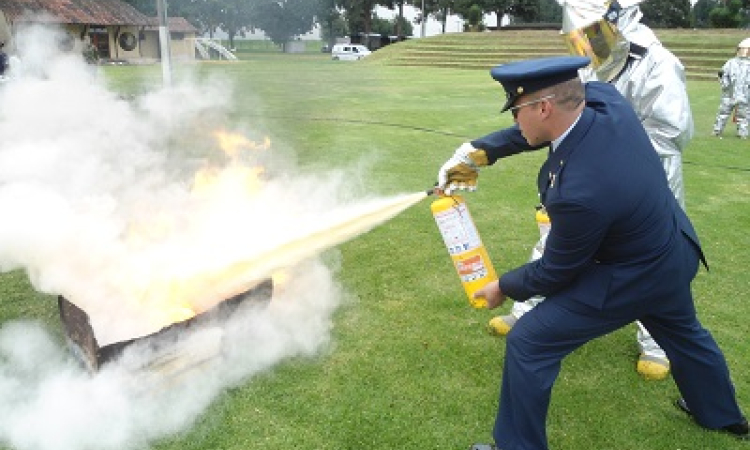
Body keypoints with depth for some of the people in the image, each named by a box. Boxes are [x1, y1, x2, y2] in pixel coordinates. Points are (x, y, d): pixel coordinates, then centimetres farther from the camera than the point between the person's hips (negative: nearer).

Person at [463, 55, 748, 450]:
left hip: (634, 279, -9)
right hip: (674, 254, 9)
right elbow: (542, 128, 3)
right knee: (682, 333, 34)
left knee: (528, 344, -3)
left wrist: (504, 288, -5)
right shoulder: (604, 98, -20)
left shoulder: (578, 192, -39)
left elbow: (555, 272, -21)